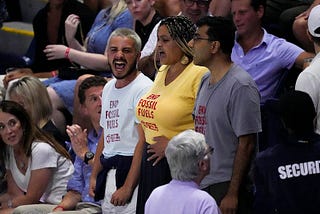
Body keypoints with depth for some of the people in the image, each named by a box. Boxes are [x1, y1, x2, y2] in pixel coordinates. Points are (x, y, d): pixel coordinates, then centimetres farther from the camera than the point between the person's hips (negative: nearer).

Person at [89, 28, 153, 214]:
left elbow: (144, 142, -16)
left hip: (131, 169, -8)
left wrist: (127, 187, -20)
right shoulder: (109, 88, 18)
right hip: (109, 172, 8)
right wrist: (94, 176, 16)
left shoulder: (144, 88, -11)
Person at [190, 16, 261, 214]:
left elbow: (247, 144, -17)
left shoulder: (241, 86, -14)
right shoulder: (206, 80, 14)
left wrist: (232, 194, -18)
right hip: (201, 183, 8)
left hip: (225, 188, -8)